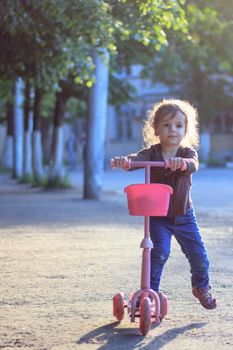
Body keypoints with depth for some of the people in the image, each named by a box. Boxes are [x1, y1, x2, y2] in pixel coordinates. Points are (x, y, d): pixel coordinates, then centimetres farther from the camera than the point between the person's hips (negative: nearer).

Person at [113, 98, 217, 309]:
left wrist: (182, 163, -56)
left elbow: (194, 165, -32)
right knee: (159, 252, -19)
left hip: (184, 215, 2)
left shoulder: (188, 152, -9)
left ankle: (201, 287, 32)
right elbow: (138, 158, -32)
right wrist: (125, 161, -56)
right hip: (157, 215, -1)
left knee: (198, 254, 4)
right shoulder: (152, 152, -11)